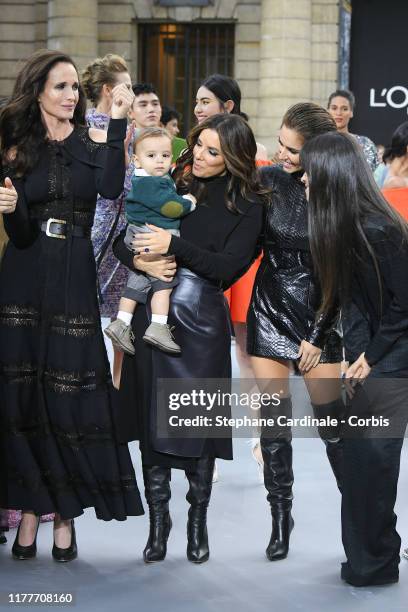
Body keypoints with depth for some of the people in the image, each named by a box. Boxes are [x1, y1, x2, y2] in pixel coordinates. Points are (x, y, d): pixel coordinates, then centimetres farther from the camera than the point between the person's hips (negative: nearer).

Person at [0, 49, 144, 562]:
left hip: (74, 283, -1)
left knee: (70, 396, -1)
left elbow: (111, 188, -18)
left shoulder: (93, 142, 4)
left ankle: (64, 511, 11)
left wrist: (117, 122, -18)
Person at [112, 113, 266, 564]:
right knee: (151, 420, 5)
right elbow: (121, 239, 8)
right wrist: (140, 260, -12)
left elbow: (228, 266, -9)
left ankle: (198, 523, 20)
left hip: (202, 321, -2)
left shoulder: (246, 206, 2)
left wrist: (174, 246, -16)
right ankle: (158, 521, 17)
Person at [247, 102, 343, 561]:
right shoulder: (269, 181, -2)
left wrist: (319, 336, -6)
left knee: (333, 421, -1)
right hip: (268, 312, 3)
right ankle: (280, 518, 17)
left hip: (317, 316, -2)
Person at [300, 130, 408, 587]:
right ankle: (369, 555, 27)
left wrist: (371, 356, -12)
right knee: (361, 459, 14)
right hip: (365, 358, 8)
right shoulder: (343, 226, 4)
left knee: (369, 459, -1)